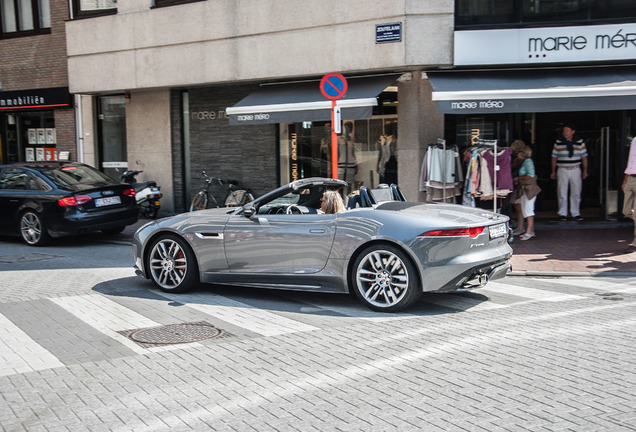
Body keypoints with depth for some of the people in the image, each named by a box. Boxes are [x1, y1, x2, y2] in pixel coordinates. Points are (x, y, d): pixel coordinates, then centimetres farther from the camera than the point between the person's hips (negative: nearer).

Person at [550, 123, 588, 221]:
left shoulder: (580, 142, 6)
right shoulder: (558, 142, 4)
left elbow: (584, 156, 9)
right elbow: (554, 157, 8)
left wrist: (585, 170, 4)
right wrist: (553, 171, 6)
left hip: (575, 170, 1)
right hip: (562, 170, -1)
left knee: (576, 193, 2)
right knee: (562, 193, -1)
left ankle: (576, 213, 10)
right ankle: (562, 213, 7)